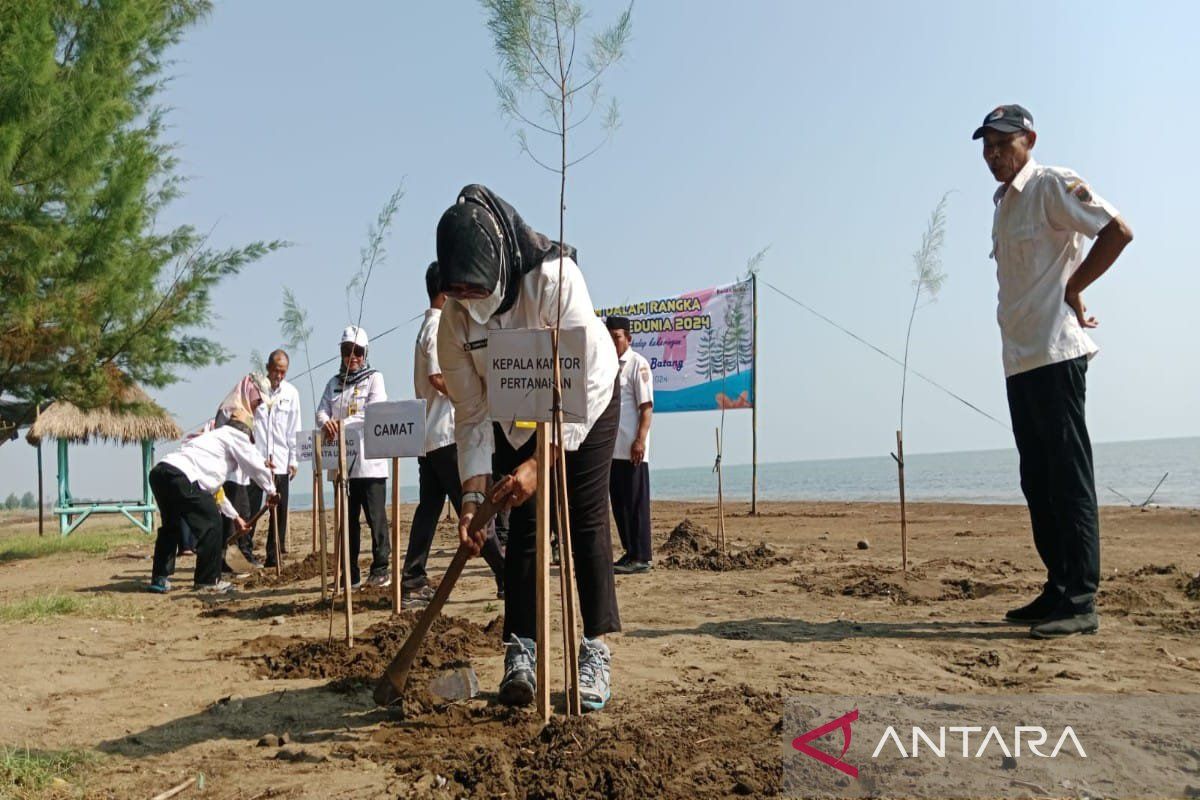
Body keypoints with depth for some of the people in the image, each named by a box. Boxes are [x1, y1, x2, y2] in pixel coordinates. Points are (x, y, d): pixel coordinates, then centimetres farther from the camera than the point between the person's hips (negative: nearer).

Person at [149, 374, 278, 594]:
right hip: (179, 474, -10)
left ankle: (160, 578, 31)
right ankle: (209, 580, 5)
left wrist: (235, 516, 43)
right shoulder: (235, 435, 11)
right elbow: (257, 464, 10)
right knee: (210, 522, 0)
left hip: (159, 471, 10)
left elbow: (214, 489, 40)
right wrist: (271, 490, 28)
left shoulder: (216, 436, 36)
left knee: (171, 524, 26)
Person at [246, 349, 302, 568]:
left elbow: (294, 429, 10)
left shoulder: (291, 393, 7)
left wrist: (294, 459, 6)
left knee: (279, 511, 3)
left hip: (280, 461, 2)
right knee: (250, 507, -3)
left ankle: (273, 556, 10)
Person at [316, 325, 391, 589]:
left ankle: (380, 569, 5)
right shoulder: (334, 383, 18)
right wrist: (326, 422, -19)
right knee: (348, 518, 9)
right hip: (342, 461, 5)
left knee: (375, 516, -3)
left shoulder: (374, 378, 4)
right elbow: (321, 411, 6)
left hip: (369, 461, -4)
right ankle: (349, 575, 15)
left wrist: (342, 425, -23)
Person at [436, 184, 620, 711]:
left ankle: (596, 651, 0)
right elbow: (471, 412, -16)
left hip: (587, 406, -3)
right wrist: (472, 494, -22)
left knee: (587, 523, -7)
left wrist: (539, 464, -40)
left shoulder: (554, 279, -36)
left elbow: (585, 384, -35)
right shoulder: (455, 318, -23)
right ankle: (520, 652, 2)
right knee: (524, 525, -3)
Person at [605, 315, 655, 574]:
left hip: (631, 449, -7)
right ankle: (630, 553, 19)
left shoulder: (638, 364, -5)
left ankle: (641, 557, 3)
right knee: (619, 502, 10)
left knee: (636, 503, -2)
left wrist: (640, 440, -18)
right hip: (611, 447, 7)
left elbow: (646, 406, -10)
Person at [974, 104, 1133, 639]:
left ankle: (1081, 602, -5)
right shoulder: (1003, 204, 20)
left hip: (1054, 354, -9)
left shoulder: (1052, 186, -5)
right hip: (1019, 359, 9)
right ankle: (1058, 589, 19)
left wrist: (1072, 291, -10)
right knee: (1038, 481, 11)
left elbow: (1117, 232, -15)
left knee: (1069, 475, -8)